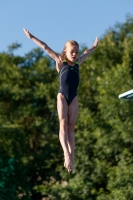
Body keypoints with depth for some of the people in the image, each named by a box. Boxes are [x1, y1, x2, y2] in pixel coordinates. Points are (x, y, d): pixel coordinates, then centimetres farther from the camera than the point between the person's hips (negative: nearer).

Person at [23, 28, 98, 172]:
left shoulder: (77, 63, 16)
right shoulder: (60, 61, 7)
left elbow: (87, 52, 36)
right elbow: (45, 47, 9)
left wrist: (94, 46, 51)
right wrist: (31, 37, 14)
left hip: (74, 97, 4)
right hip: (62, 96, -3)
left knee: (71, 126, -1)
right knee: (63, 124, -14)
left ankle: (71, 157, -7)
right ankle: (66, 153, -30)